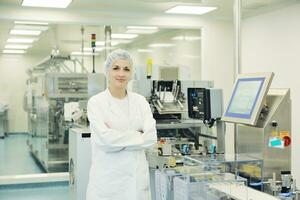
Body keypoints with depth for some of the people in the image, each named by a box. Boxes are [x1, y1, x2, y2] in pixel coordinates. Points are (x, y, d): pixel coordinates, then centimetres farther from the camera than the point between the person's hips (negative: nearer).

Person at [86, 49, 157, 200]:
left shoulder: (140, 101, 6)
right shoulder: (96, 102, -4)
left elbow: (151, 137, -5)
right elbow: (105, 139, -16)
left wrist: (118, 138, -11)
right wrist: (138, 136, -7)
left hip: (137, 175, 3)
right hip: (108, 176, -3)